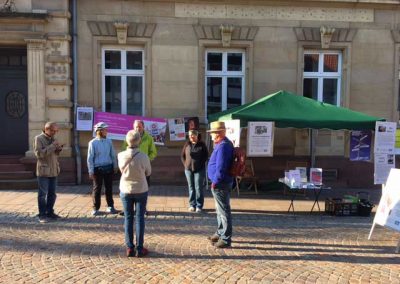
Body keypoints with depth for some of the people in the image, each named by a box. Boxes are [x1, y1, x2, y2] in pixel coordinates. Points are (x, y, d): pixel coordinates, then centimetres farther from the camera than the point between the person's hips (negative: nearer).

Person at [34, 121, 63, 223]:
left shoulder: (53, 139, 15)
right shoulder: (38, 138, -6)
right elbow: (39, 153, -17)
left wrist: (58, 149, -1)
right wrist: (52, 146, -20)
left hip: (53, 170, 7)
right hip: (43, 170, -7)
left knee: (52, 194, 10)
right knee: (42, 194, -3)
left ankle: (50, 212, 19)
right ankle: (42, 215, 1)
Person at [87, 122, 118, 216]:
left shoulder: (108, 141, 5)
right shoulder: (93, 143, -6)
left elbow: (113, 155, 12)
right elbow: (90, 158, -5)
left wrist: (115, 166, 11)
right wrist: (91, 171, -7)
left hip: (108, 168, 3)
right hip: (98, 168, -3)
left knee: (109, 188, 11)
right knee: (97, 188, 5)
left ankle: (110, 206, 23)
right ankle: (95, 208, 16)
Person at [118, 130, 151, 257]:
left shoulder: (121, 156, -13)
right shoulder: (143, 156, -19)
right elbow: (148, 172, -4)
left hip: (125, 190, 2)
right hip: (141, 190, -2)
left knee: (128, 218, 12)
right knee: (139, 218, 8)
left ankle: (129, 248, 15)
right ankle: (139, 248, 12)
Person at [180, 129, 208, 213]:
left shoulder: (202, 144, -3)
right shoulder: (187, 144, 3)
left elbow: (206, 156, 0)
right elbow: (182, 155, 10)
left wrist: (201, 164, -7)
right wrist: (185, 164, 1)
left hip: (199, 170, -3)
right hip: (188, 169, 3)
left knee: (199, 188, -1)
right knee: (191, 187, 10)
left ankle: (199, 206, 8)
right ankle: (192, 204, 19)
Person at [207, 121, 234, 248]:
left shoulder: (223, 146, -21)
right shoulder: (222, 144, 13)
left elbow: (221, 167, -25)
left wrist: (215, 182, -18)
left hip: (220, 184, -11)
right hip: (220, 183, 11)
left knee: (224, 211, -3)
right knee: (220, 210, 20)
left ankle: (226, 239, 5)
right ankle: (220, 233, 33)